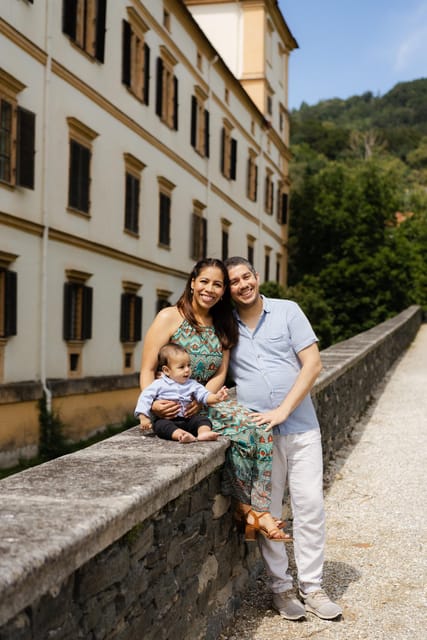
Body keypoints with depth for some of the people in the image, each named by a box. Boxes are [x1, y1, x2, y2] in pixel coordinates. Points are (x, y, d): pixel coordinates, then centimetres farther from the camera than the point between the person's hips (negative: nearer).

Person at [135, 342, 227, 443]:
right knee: (160, 424, -33)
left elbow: (204, 395, 2)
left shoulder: (192, 384, 12)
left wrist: (216, 397, -20)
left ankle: (203, 433, -45)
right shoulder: (159, 384, 3)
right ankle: (181, 435, -56)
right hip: (166, 419, -3)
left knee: (203, 419, -16)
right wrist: (143, 417, -12)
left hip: (187, 420, 4)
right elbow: (145, 397, -1)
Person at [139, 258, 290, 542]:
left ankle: (256, 509, -18)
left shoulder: (223, 326, 13)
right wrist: (154, 404, -26)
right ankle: (246, 507, -11)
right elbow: (147, 370, -7)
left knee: (260, 427, -20)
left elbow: (220, 375, 6)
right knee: (242, 426, -25)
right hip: (171, 409, -6)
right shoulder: (170, 317, -4)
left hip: (206, 402, 6)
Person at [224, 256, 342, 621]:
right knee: (267, 511, 3)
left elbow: (313, 364, -4)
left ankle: (311, 586, 14)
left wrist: (283, 410, -12)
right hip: (256, 430, 0)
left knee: (310, 505, 2)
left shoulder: (287, 311, 1)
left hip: (300, 425, 0)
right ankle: (281, 587, 16)